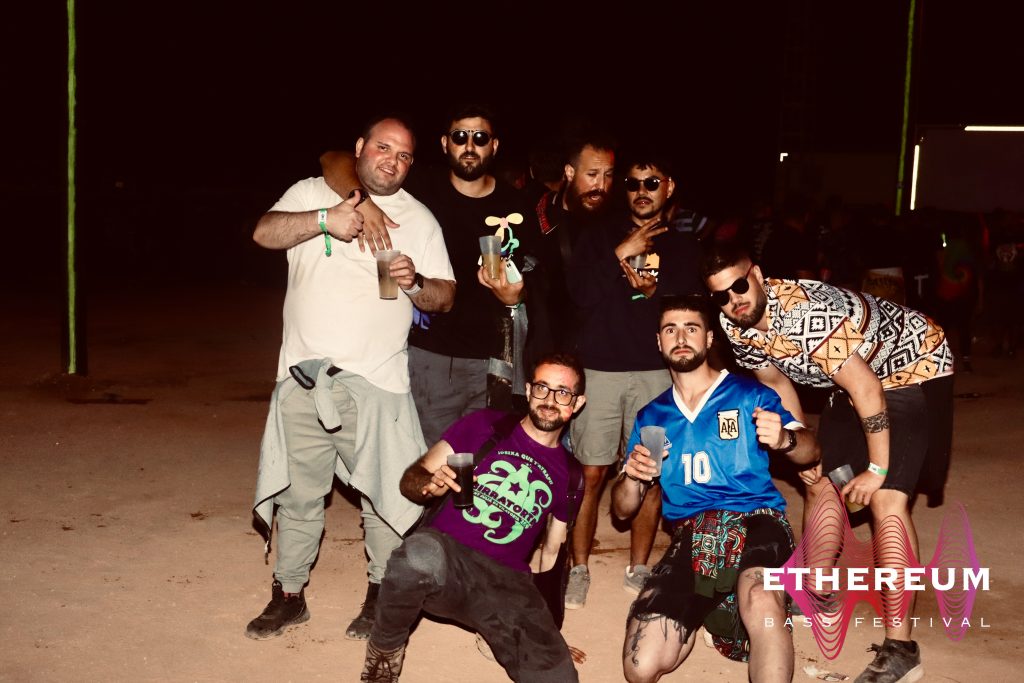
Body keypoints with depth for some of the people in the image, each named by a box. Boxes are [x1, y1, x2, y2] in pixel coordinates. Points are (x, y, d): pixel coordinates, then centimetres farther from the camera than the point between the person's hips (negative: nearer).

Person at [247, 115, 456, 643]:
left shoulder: (418, 219, 10)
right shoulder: (313, 193, 9)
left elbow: (445, 297, 6)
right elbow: (265, 233, -7)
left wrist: (415, 283, -14)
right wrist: (324, 220, -20)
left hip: (375, 381, 0)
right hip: (304, 376, 1)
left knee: (383, 491, 3)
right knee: (298, 492, 10)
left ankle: (382, 595, 21)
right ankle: (289, 594, 25)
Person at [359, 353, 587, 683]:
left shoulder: (570, 475, 15)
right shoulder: (484, 426, 8)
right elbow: (410, 479, 7)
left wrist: (546, 629, 13)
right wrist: (429, 483, -17)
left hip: (506, 582, 1)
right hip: (443, 555, 0)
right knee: (422, 554, -39)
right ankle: (385, 646, -9)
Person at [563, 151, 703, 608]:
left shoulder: (683, 244, 12)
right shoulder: (600, 236, 9)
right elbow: (581, 294, -5)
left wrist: (655, 291, -14)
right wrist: (621, 255, -10)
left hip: (656, 372, 1)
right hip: (599, 368, -1)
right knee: (590, 474, -1)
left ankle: (638, 569, 17)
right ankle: (579, 569, 12)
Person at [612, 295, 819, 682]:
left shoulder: (749, 394, 8)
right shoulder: (651, 417, 17)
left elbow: (810, 452, 1)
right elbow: (623, 510, 17)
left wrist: (784, 440, -22)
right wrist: (633, 477, -6)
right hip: (690, 536, 5)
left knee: (760, 602, -41)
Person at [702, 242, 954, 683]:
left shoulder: (805, 314, -35)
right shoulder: (735, 327, -11)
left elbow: (866, 390, -30)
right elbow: (778, 384, 6)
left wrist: (878, 469, -21)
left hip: (913, 365, -8)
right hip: (853, 377, 8)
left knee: (886, 499, -18)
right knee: (821, 482, 13)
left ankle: (899, 647, -14)